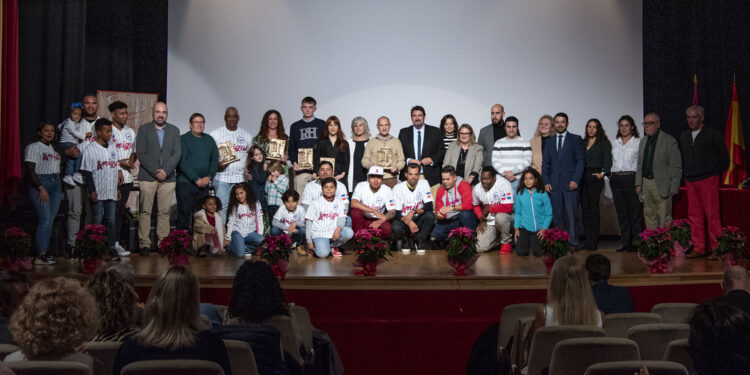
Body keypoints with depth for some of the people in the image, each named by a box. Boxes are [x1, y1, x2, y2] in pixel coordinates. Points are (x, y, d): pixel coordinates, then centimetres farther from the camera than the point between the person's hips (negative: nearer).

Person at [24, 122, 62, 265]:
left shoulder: (54, 149, 18)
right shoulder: (33, 147, -3)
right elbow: (30, 170, -11)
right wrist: (41, 188, -18)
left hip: (56, 183, 7)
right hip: (40, 183, -7)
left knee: (50, 220, 3)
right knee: (45, 219, -12)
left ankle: (44, 252, 8)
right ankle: (40, 256, -10)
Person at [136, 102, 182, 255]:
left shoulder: (174, 130, 12)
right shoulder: (143, 129, 7)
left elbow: (177, 153, 4)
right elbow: (141, 153, -2)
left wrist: (165, 171, -9)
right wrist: (155, 172, -10)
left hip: (168, 177, 1)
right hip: (147, 177, -1)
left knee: (164, 212, 1)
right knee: (145, 211, -3)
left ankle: (163, 243, 5)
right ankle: (144, 243, 1)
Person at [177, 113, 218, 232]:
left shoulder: (209, 140, 13)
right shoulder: (183, 139, -2)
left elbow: (215, 160, 11)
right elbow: (182, 162, -10)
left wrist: (208, 177, -5)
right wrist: (196, 179, -14)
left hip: (204, 184, 4)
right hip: (186, 183, -4)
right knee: (184, 214, -5)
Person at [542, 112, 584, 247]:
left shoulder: (575, 139, 7)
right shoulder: (549, 141, 16)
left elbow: (580, 161, 1)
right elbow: (545, 163, 13)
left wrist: (576, 180, -9)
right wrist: (546, 182, 2)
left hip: (570, 183, -3)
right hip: (554, 184, 3)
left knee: (571, 214, -5)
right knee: (556, 215, 0)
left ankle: (573, 241, -1)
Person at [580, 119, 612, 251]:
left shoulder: (604, 143, 4)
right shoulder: (582, 143, 17)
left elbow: (607, 160, -2)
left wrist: (603, 173, -17)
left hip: (595, 177, -4)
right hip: (582, 177, 5)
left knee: (593, 208, -6)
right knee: (585, 208, 3)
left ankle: (593, 242, -4)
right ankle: (587, 241, 6)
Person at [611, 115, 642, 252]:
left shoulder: (639, 142, 2)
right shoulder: (615, 143, 16)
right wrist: (613, 177, 10)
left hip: (631, 178, -5)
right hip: (616, 179, 5)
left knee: (635, 212, -4)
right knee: (621, 213, 6)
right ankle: (625, 243, 12)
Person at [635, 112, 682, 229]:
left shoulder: (669, 140, -6)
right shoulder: (644, 141, 14)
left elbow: (676, 166, -8)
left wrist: (674, 188, -12)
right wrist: (638, 183, 10)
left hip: (661, 184, -7)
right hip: (646, 183, 7)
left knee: (665, 219, -3)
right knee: (649, 216, 11)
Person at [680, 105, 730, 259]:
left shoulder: (713, 135, -2)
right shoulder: (684, 136, 13)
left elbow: (724, 158, 2)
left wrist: (715, 174, 0)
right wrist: (685, 174, 13)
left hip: (708, 180, -5)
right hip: (690, 182, 5)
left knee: (712, 215, -5)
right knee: (694, 216, 4)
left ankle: (715, 249, 0)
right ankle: (698, 248, 9)